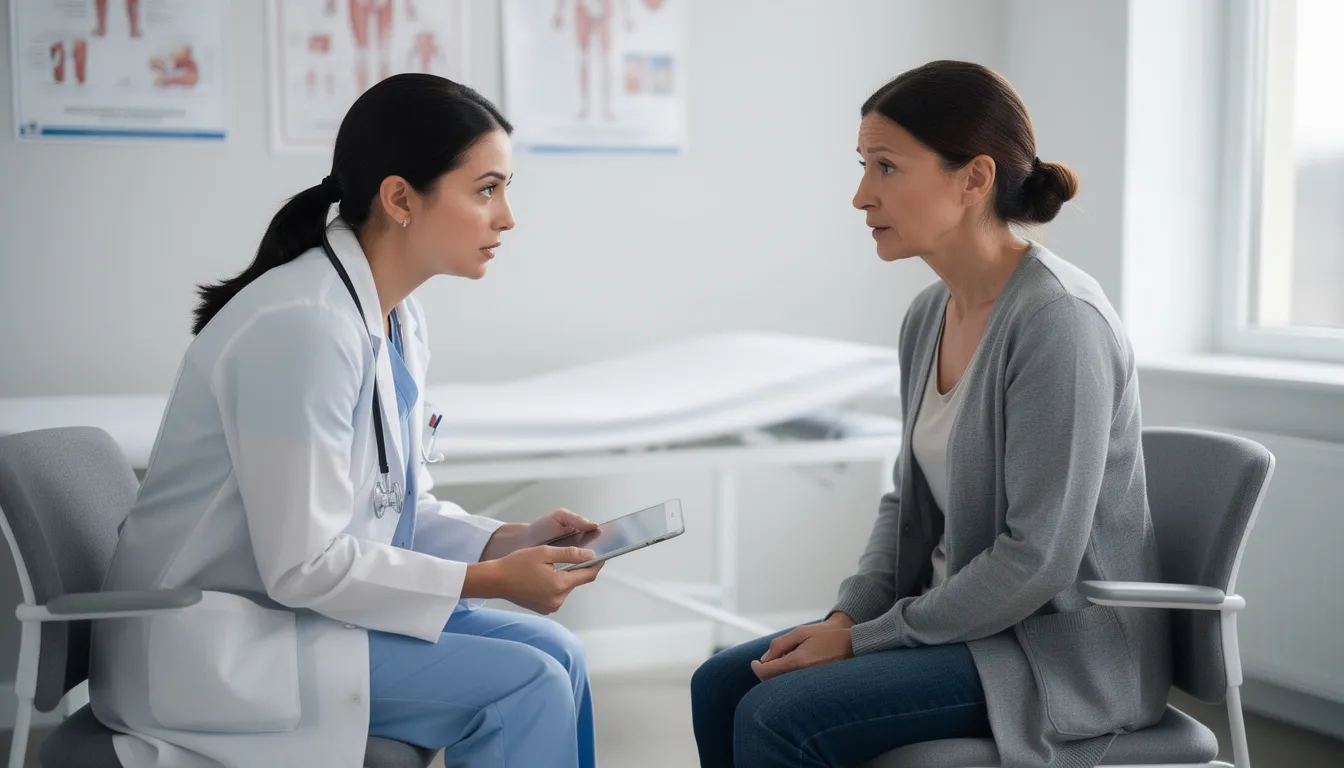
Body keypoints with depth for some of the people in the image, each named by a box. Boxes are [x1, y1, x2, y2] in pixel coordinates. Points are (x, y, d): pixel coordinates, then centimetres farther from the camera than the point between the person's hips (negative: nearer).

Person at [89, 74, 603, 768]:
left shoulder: (399, 323, 5)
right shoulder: (303, 325, -23)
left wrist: (507, 542, -3)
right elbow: (304, 565, -23)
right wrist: (492, 579, -17)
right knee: (525, 685, -17)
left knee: (552, 651, -1)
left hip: (291, 607, 9)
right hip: (206, 644, -9)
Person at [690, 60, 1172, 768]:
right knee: (720, 685, 0)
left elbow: (1038, 558, -23)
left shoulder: (1058, 321, -22)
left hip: (1061, 651, -8)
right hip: (960, 621, 9)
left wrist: (865, 640, -16)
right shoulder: (929, 316, 6)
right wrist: (847, 616, -1)